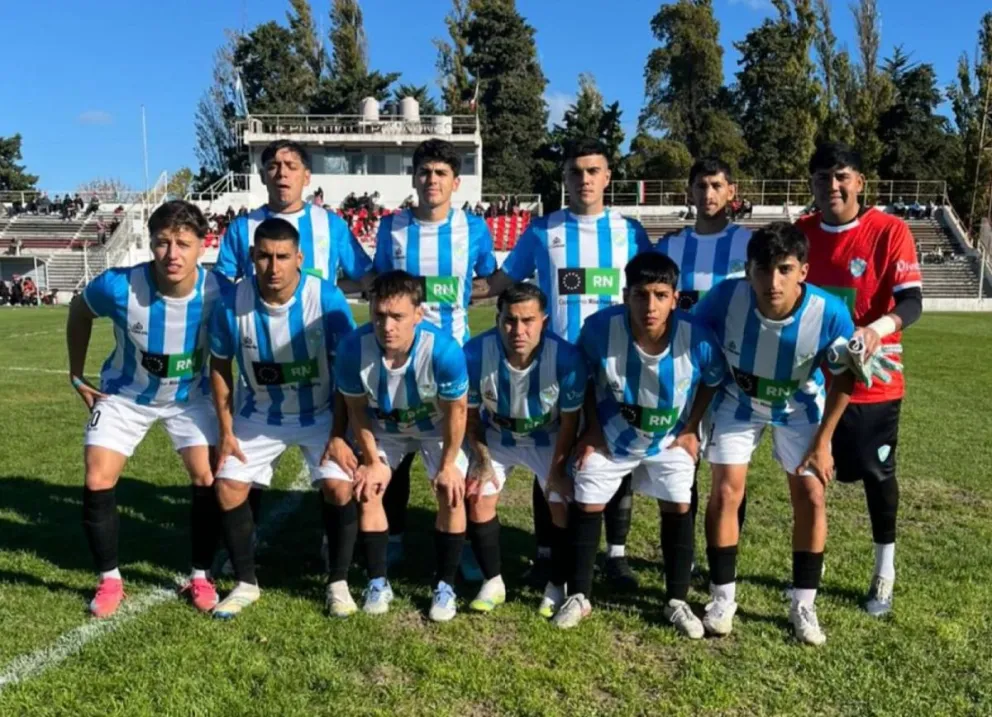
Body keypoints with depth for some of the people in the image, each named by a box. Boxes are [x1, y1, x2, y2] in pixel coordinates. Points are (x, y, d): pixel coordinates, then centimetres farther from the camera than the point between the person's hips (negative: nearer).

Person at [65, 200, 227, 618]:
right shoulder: (119, 286, -30)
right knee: (97, 483, -6)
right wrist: (76, 374, 0)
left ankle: (201, 577, 13)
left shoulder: (218, 291, -29)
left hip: (190, 396, 0)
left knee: (208, 481, -8)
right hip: (125, 395, 0)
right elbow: (79, 311, -4)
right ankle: (110, 581, 14)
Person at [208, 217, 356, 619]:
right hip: (260, 415, 3)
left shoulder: (327, 298, -24)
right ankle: (246, 584, 17)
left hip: (321, 414, -2)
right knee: (228, 487, -3)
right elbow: (219, 366, -2)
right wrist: (226, 430, -3)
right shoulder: (233, 304, -17)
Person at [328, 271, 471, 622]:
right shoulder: (353, 348, -34)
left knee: (452, 494, -12)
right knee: (367, 491, -7)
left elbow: (456, 411, -21)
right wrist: (373, 461, -10)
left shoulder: (444, 350, -39)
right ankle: (378, 581, 13)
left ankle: (444, 586, 6)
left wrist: (449, 464, -13)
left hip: (435, 427, -1)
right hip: (383, 428, 2)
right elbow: (357, 409, -15)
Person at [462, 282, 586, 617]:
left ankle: (557, 586, 18)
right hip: (496, 437, 2)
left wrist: (557, 470, -12)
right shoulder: (475, 354, -32)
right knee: (478, 500, -3)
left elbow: (569, 421, -18)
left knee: (564, 506, -6)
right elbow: (470, 412, -12)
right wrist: (482, 458, -10)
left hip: (548, 439, -1)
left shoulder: (566, 357, -35)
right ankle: (493, 581, 18)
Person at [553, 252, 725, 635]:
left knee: (678, 510, 3)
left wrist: (691, 429, -6)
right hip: (610, 436, 0)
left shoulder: (697, 338, -31)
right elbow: (584, 377, -9)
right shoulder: (600, 327, -31)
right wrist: (591, 429, -7)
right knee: (586, 507, 4)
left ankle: (677, 602, 22)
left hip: (670, 440, 0)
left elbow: (713, 381, -6)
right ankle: (579, 596, 21)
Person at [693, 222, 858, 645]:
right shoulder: (725, 298, -34)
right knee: (726, 492, -4)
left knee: (810, 497, -2)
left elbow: (844, 379, -14)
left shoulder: (829, 313, -34)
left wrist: (822, 443, -12)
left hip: (799, 408, 0)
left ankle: (803, 605, 15)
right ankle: (723, 597, 12)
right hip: (738, 402, 0)